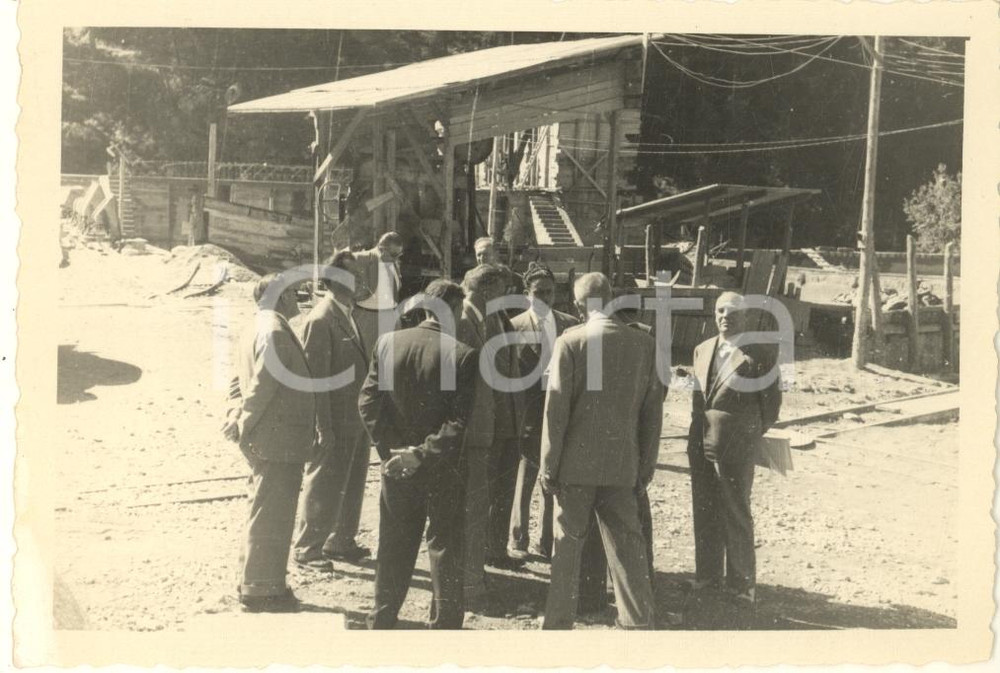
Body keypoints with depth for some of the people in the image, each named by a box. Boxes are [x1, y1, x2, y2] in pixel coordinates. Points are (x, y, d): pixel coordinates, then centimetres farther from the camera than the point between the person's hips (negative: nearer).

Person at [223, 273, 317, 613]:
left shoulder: (258, 327, 16)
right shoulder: (274, 330, -17)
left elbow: (243, 381, 18)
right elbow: (263, 384, -23)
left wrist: (236, 416, 8)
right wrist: (243, 425, -17)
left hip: (268, 441, 11)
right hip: (278, 441, -11)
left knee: (267, 513, 18)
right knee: (271, 515, -2)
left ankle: (255, 583, 28)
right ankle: (261, 590, 5)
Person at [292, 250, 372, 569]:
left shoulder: (348, 314, 11)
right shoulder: (321, 320, -17)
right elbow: (316, 378, -19)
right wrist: (324, 428, -20)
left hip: (357, 420, 9)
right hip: (336, 422, -9)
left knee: (352, 483, 18)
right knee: (324, 487, 3)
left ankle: (341, 541, 32)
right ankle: (307, 548, 16)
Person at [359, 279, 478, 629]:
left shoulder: (387, 342, -3)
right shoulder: (463, 355, -15)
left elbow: (368, 401, -3)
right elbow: (460, 421, -19)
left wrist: (389, 448, -2)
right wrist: (426, 453, -15)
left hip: (397, 461, 4)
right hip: (444, 469, -4)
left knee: (394, 545, 16)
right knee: (444, 545, 9)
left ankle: (381, 620, 25)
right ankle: (445, 622, 17)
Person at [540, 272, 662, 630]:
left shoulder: (570, 341, -9)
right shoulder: (646, 345, 1)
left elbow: (556, 407, -9)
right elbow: (652, 413, 4)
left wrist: (549, 466, -3)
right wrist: (646, 467, 11)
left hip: (576, 463, -2)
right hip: (622, 466, 3)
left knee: (567, 546, 9)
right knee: (627, 549, 9)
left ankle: (559, 623, 17)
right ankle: (639, 623, 10)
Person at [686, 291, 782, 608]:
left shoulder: (757, 357, -9)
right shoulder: (703, 350, 9)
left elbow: (772, 403, -2)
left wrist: (751, 436, 3)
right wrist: (697, 432, 11)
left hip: (735, 451, -6)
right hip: (700, 447, 6)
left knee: (736, 519, 1)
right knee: (704, 515, 14)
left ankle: (741, 585, 12)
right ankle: (708, 574, 28)